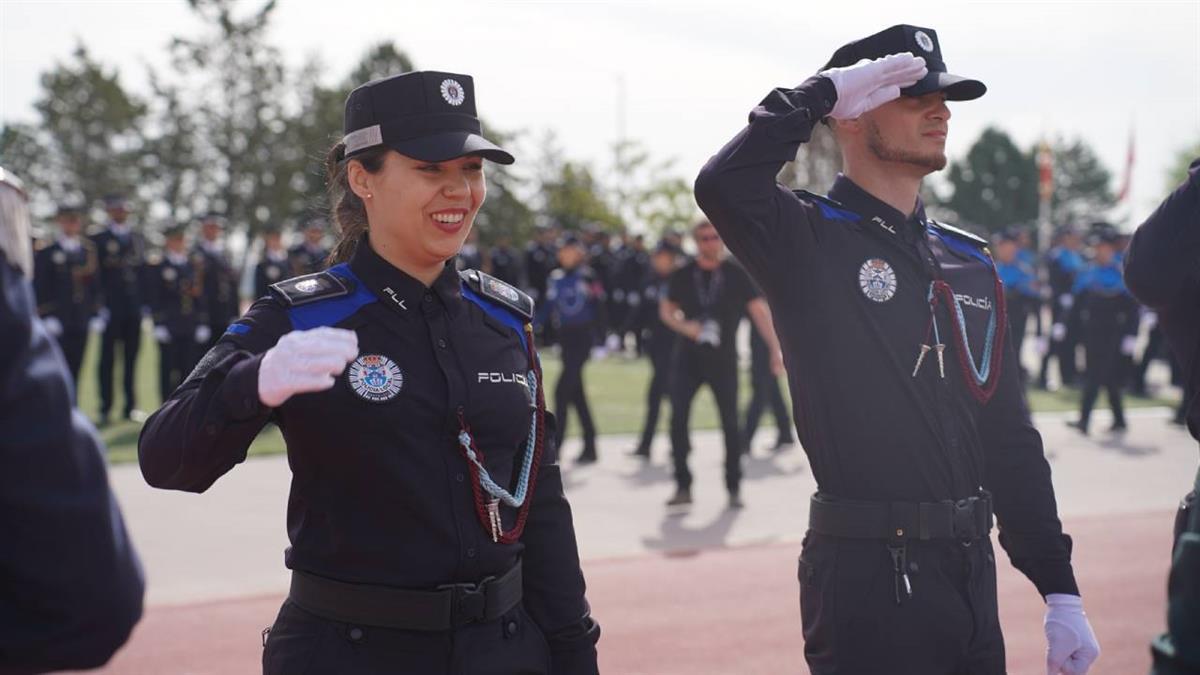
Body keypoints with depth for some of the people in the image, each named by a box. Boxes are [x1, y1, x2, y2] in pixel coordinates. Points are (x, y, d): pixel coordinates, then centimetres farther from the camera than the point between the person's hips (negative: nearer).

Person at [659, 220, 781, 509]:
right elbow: (666, 310, 13)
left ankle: (733, 488, 13)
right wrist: (684, 326, -8)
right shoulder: (682, 276, 3)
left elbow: (760, 311, -4)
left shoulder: (736, 274, -3)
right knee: (678, 420, -4)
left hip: (723, 358, -2)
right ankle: (683, 486, 6)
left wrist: (775, 350, -11)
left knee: (730, 423, 0)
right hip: (688, 357, 2)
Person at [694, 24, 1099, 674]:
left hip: (971, 568, 7)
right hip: (868, 573, -7)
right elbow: (722, 187, -29)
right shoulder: (810, 238, -6)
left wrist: (1061, 593, 9)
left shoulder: (971, 261, 13)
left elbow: (1011, 436, 12)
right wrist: (823, 89, -16)